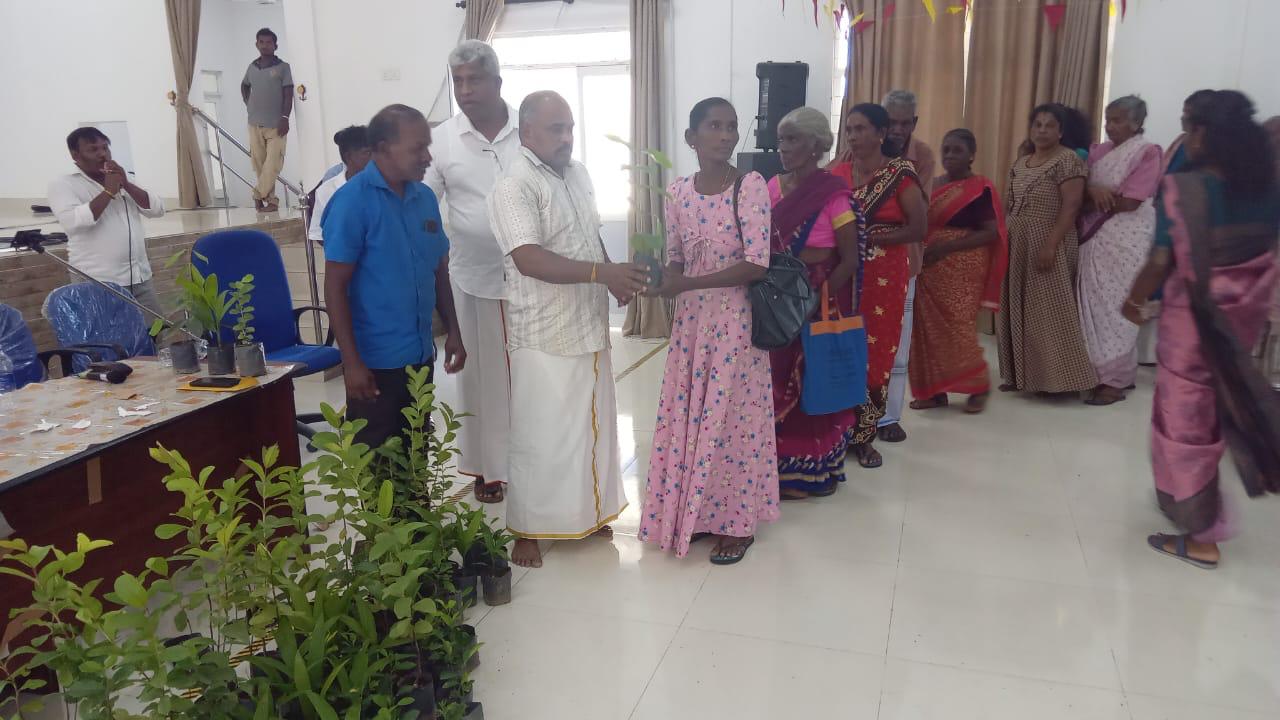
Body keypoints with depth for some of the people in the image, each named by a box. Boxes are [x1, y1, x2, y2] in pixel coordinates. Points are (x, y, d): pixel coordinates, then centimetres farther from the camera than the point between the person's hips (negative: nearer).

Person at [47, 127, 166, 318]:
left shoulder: (123, 180, 15)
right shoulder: (63, 185, -1)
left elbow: (157, 209, 5)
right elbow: (74, 222, -19)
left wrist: (126, 184, -6)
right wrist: (109, 191, -14)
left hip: (140, 278, 5)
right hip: (97, 283, -5)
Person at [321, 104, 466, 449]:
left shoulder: (425, 197, 5)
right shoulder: (352, 200, -13)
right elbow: (335, 287, -14)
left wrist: (453, 331, 9)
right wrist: (352, 361, -17)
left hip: (421, 355, 6)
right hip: (375, 361, -6)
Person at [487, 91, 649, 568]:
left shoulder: (577, 174, 9)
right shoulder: (514, 188, -18)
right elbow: (529, 260, -29)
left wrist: (616, 278, 3)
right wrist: (601, 273, -35)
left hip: (589, 325, 8)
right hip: (544, 335, -8)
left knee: (590, 425, 17)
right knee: (539, 434, 3)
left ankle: (584, 512, 34)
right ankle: (526, 529, 18)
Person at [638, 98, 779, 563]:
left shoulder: (751, 186, -11)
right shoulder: (678, 192, 3)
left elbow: (757, 264, -18)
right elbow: (675, 259, 7)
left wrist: (688, 283, -21)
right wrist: (661, 284, -16)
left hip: (734, 319, -4)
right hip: (689, 319, 5)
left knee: (732, 416, 4)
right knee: (688, 415, 11)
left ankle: (737, 522, 20)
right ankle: (696, 512, 28)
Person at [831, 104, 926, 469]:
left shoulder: (900, 173, -4)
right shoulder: (838, 173, 7)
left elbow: (918, 228, -8)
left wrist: (870, 238, -14)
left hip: (884, 277, -3)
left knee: (875, 355, 2)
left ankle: (863, 435, 14)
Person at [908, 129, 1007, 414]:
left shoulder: (980, 189, -6)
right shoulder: (935, 185, 13)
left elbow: (992, 233, -12)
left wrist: (947, 246, -19)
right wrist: (923, 248, 2)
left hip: (963, 270, -6)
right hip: (930, 268, 6)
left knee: (959, 329, -7)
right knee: (930, 329, 5)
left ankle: (979, 387, 11)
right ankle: (934, 390, 13)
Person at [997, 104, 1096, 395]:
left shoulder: (1068, 160, -8)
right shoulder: (1020, 163, 15)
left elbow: (1071, 206, -16)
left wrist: (1050, 245, -23)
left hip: (1046, 245, -7)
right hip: (1017, 246, 7)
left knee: (1049, 312, -6)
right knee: (1018, 311, 9)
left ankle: (1057, 378, 1)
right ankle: (1022, 375, 17)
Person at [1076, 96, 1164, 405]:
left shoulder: (1148, 152, -6)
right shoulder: (1098, 151, 13)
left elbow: (1129, 202, -15)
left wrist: (1091, 202, -5)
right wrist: (1094, 191, -16)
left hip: (1126, 239, -6)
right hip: (1095, 238, 6)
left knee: (1114, 306, -5)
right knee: (1094, 305, 5)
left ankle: (1116, 380, 1)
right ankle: (1100, 370, 15)